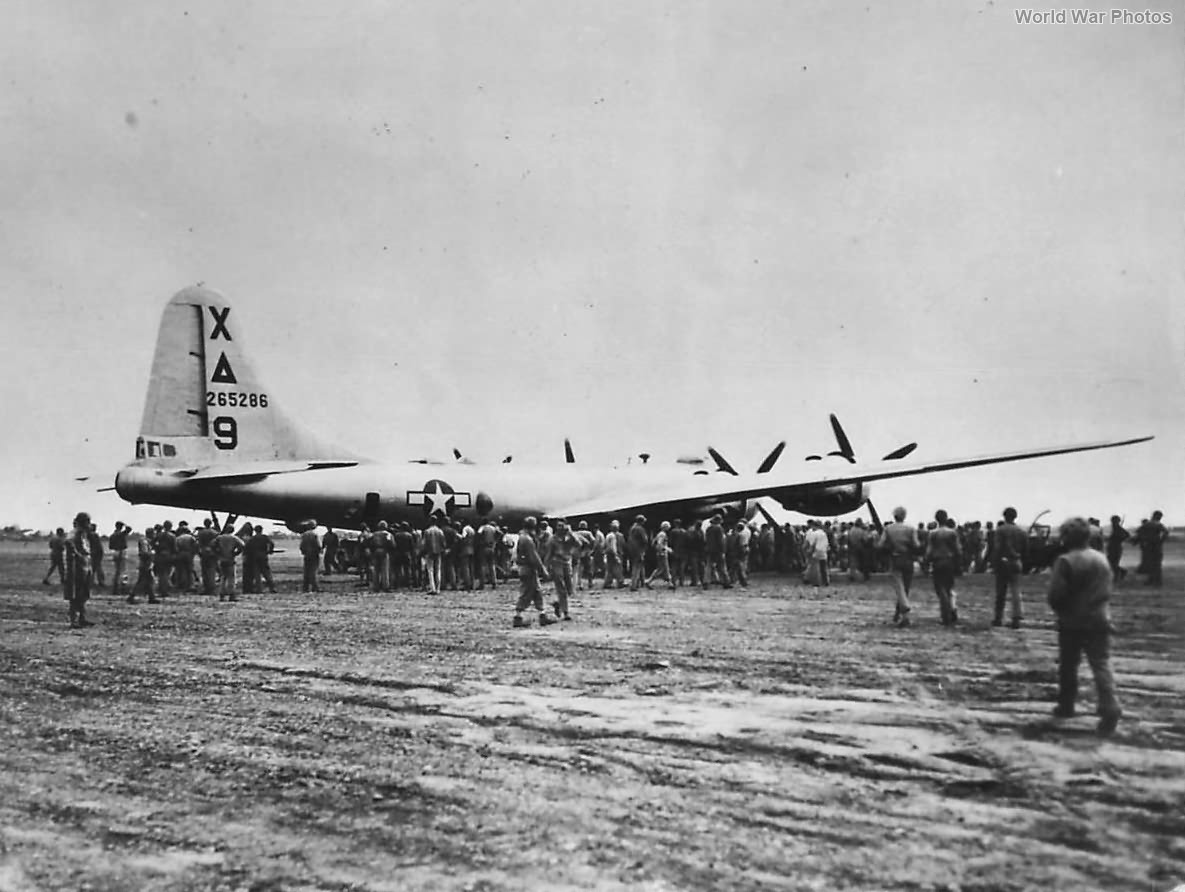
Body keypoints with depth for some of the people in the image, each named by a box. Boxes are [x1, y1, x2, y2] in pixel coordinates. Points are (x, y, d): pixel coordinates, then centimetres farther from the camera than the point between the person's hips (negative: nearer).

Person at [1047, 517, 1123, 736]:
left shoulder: (1065, 561, -12)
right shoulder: (1102, 559, 5)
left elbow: (1055, 595, -14)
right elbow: (1107, 591, 11)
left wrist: (1061, 610, 5)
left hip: (1072, 622, -3)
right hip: (1099, 620, 3)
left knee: (1068, 666, 12)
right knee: (1101, 665, 0)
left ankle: (1066, 706, 23)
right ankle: (1110, 708, -17)